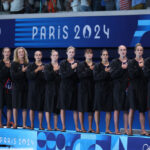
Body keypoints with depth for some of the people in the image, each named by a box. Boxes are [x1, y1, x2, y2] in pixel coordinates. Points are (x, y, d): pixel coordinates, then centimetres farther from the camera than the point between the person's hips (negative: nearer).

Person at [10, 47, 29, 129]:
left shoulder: (27, 64, 8)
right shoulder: (14, 64, 1)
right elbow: (13, 75, -9)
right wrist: (22, 72, -13)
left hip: (25, 87, 2)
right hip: (17, 87, -2)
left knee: (24, 106, 1)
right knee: (16, 106, 0)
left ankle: (24, 124, 4)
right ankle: (15, 123, 5)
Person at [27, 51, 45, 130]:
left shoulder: (45, 66, 6)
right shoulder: (31, 66, 8)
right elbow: (29, 76, -7)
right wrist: (37, 70, -14)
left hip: (42, 89, 0)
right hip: (33, 88, 0)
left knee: (40, 108, -1)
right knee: (32, 107, -2)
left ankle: (40, 125, 3)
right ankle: (32, 125, 3)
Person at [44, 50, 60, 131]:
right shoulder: (47, 66, 4)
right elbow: (47, 77, -11)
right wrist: (54, 71, -12)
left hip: (58, 89, 2)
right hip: (50, 88, -2)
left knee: (56, 109, 3)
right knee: (49, 107, -4)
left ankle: (55, 126, 5)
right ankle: (48, 126, -2)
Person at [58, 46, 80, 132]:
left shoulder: (77, 63, 7)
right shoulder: (63, 63, 4)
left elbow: (79, 77, 2)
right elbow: (63, 75, -9)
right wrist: (72, 68, -14)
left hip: (74, 87, 1)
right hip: (64, 87, -1)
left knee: (75, 109, -2)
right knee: (63, 108, -3)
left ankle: (76, 127, 2)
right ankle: (63, 127, 2)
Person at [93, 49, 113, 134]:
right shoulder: (98, 66, 4)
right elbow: (95, 77, -8)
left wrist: (110, 72, -10)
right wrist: (105, 72, -15)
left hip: (109, 89, 2)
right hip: (100, 89, -2)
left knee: (109, 110, 0)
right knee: (98, 109, -3)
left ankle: (107, 129, 3)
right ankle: (97, 128, 1)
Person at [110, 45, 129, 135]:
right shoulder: (114, 62, 7)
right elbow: (112, 75, -5)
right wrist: (122, 68, -12)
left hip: (127, 88, 1)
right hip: (118, 88, -1)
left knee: (127, 109, 0)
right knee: (117, 108, -1)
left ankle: (126, 129, 4)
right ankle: (116, 129, 2)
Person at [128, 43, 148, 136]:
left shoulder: (145, 62, 11)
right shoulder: (132, 62, 1)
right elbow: (131, 75, -10)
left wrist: (143, 67, -2)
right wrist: (139, 68, -10)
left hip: (143, 88, 3)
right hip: (134, 87, -3)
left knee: (142, 109, 3)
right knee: (132, 108, -6)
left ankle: (143, 130, 3)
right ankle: (130, 129, -4)